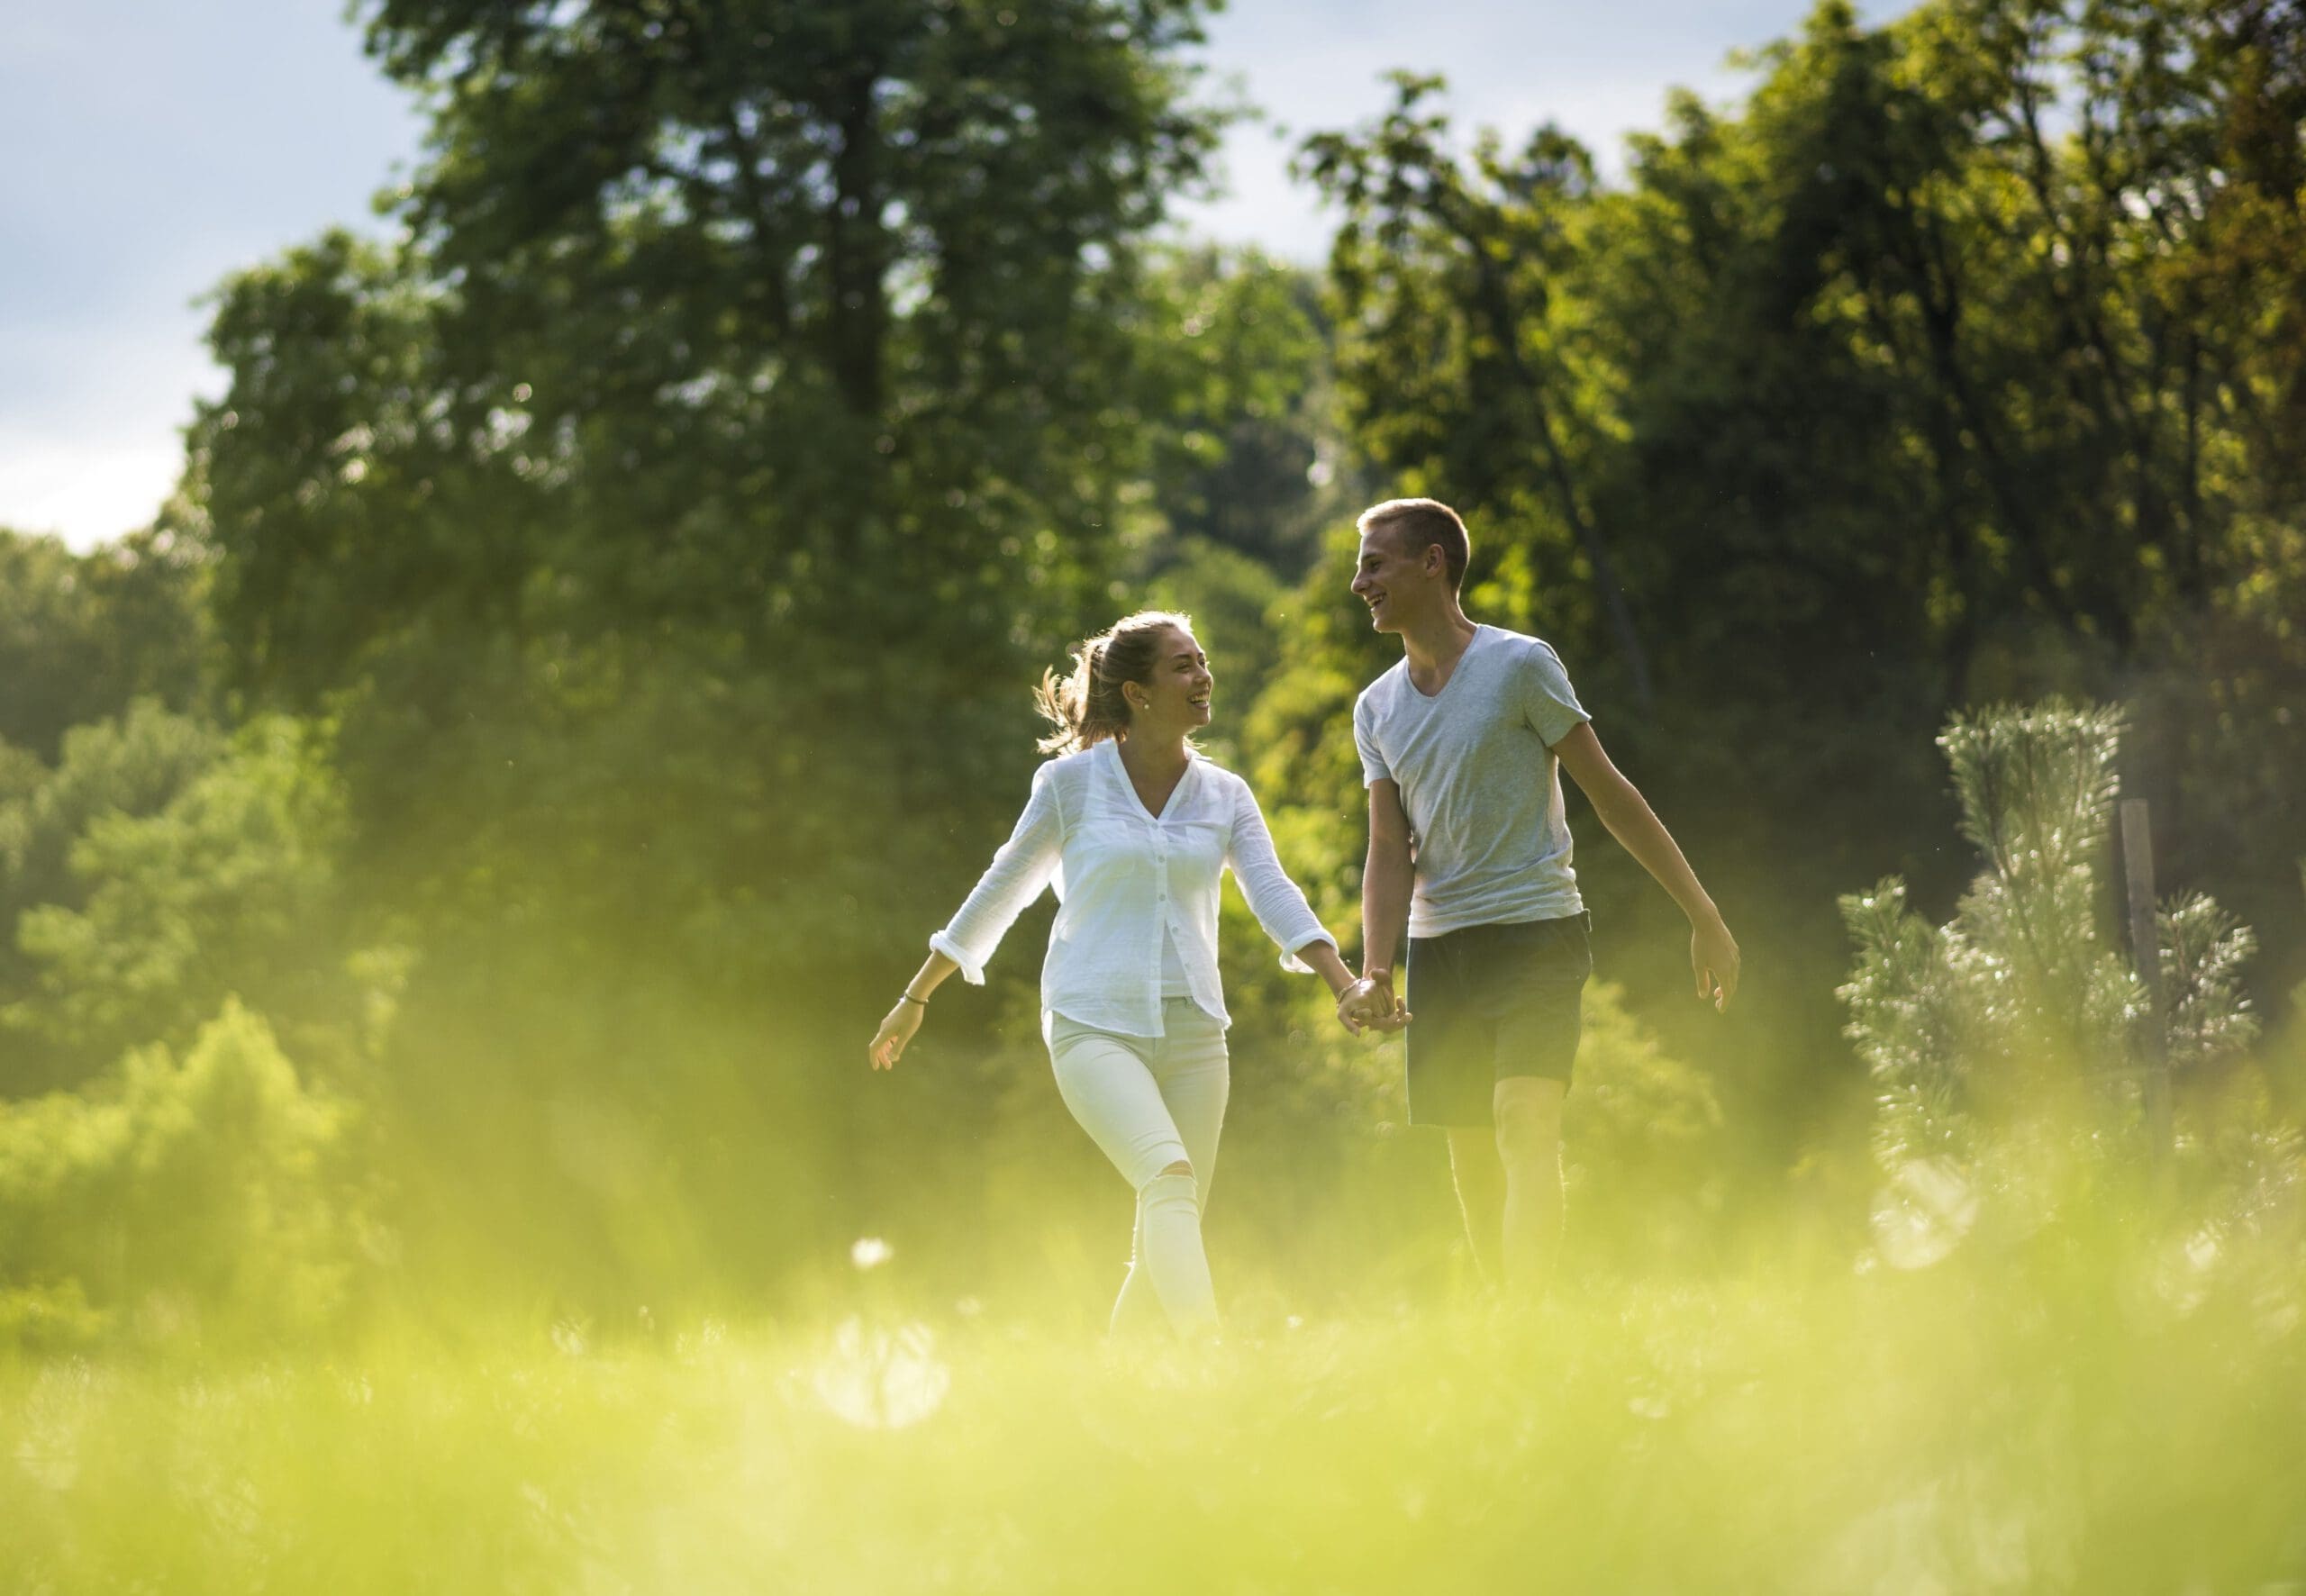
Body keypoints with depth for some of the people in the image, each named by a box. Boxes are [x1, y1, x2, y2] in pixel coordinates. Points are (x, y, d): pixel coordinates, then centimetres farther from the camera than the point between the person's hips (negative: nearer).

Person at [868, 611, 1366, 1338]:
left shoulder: (1226, 796, 9)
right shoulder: (1071, 782, 0)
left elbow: (1274, 894, -3)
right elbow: (1001, 893, 9)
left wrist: (1346, 985, -20)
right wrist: (915, 999, 14)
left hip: (1192, 1032, 4)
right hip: (1094, 1027, -4)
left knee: (1162, 1247, 4)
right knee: (1168, 1174, -29)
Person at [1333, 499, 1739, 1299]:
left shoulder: (1520, 666, -6)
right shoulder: (1377, 708, 10)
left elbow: (1610, 794, -4)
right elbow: (1390, 851, 6)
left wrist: (1704, 917, -4)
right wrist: (1374, 975, -10)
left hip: (1535, 932, -6)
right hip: (1440, 947, 6)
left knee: (1526, 1129, -20)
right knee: (1471, 1160, 7)